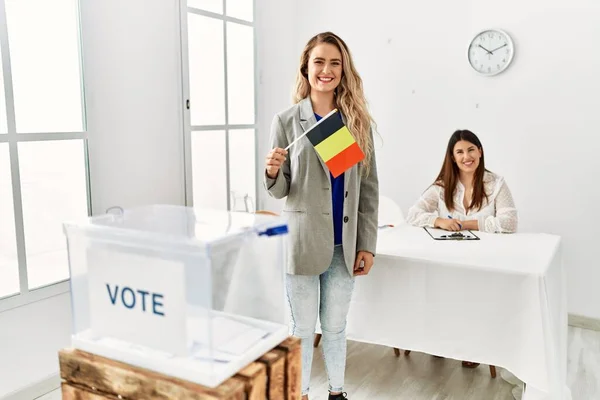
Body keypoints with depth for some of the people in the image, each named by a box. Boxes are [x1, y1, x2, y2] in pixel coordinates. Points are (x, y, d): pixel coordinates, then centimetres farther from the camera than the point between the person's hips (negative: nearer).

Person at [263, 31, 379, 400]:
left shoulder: (357, 121, 3)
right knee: (303, 328, 11)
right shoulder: (287, 121, -4)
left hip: (344, 244, 2)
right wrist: (272, 174, -24)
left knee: (336, 325, 17)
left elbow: (368, 188, 4)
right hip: (302, 241, -2)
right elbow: (280, 191, -1)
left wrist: (367, 244, 2)